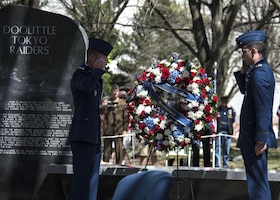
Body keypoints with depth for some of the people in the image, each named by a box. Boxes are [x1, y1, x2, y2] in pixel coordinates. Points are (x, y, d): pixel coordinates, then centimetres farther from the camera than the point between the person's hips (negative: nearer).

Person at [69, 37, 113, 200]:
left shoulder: (95, 77, 21)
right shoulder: (80, 74, -8)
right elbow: (87, 85, -33)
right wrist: (98, 70, -18)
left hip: (94, 137, 10)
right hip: (83, 136, -10)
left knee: (92, 178, 10)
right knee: (82, 176, -12)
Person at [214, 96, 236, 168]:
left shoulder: (231, 110, 10)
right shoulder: (217, 110, 5)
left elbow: (233, 123, 13)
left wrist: (233, 132, 6)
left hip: (228, 133, 1)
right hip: (218, 132, -1)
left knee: (226, 150, 5)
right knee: (217, 149, -5)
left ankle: (225, 166, 11)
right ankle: (216, 165, -3)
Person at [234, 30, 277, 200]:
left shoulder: (260, 73, -19)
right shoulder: (259, 70, 12)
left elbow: (263, 109, -23)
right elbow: (245, 90, 26)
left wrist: (260, 140, -23)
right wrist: (243, 71, 10)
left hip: (256, 138, -11)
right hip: (252, 136, 11)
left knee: (258, 182, -6)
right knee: (257, 179, 18)